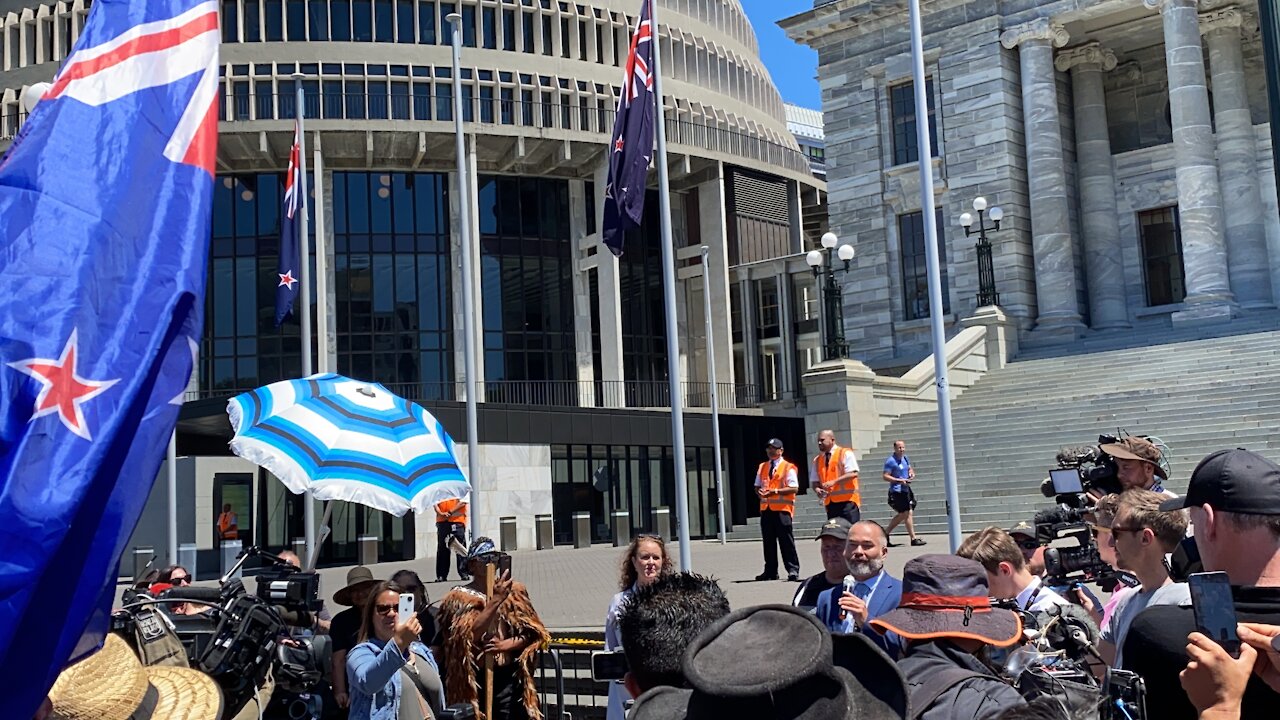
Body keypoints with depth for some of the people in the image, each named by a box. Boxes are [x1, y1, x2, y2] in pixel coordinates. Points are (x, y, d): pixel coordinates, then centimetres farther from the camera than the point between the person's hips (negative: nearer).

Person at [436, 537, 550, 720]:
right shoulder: (460, 596, 1)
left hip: (508, 677, 2)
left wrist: (506, 644, -11)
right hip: (473, 679, -2)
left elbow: (533, 632, 6)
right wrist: (495, 600, -20)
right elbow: (469, 634, -14)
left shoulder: (513, 590, 9)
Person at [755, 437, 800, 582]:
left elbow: (794, 488, -10)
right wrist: (760, 491, -3)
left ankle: (793, 570, -3)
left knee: (786, 540, -7)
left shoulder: (788, 467, -2)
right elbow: (757, 486, 21)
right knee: (768, 541, 9)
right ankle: (770, 571, 17)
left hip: (782, 508, -6)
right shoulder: (762, 467, 17)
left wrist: (775, 491, -18)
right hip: (766, 508, 6)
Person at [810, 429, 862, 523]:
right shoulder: (817, 460, 13)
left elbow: (853, 474, -13)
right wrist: (817, 489, -9)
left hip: (847, 500, -5)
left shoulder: (845, 453, -2)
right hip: (830, 502, 5)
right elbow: (814, 481, 14)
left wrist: (834, 482, -21)